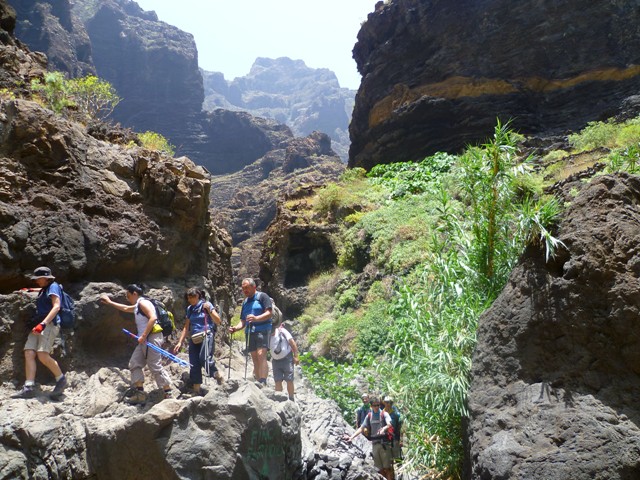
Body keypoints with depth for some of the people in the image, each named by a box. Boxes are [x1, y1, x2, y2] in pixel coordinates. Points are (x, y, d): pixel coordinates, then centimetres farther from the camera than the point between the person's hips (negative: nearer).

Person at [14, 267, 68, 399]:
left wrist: (43, 323, -25)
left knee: (43, 355, -21)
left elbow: (56, 306, -15)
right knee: (29, 354, -9)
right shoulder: (43, 290, 25)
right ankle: (29, 388, -14)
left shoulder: (53, 286, -1)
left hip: (50, 324, -9)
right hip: (39, 325, 9)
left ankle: (61, 379, -6)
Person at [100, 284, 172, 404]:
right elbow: (125, 308, 43)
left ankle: (168, 394, -7)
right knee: (134, 364, 9)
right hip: (145, 340, 10)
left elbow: (153, 318, -22)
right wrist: (109, 302, 49)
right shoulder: (137, 306, 23)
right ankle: (140, 394, 11)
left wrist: (143, 336, -23)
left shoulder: (143, 303, -8)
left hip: (152, 338, -10)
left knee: (155, 367, -11)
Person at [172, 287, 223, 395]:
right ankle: (196, 391, 10)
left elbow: (218, 321, -6)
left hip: (206, 336, -5)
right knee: (194, 365, 2)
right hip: (194, 339, 6)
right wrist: (180, 342, 13)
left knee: (204, 358, -25)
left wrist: (209, 310, -19)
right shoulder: (190, 309, 13)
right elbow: (186, 327, 18)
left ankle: (218, 377, -4)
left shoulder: (206, 305, 0)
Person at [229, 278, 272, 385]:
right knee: (255, 359, 6)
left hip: (262, 330, -7)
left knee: (261, 355, -19)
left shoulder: (262, 296, 0)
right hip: (249, 332, 7)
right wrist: (236, 328, 0)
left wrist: (256, 318, -28)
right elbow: (243, 321, 20)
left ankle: (263, 383, -25)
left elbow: (269, 313, -11)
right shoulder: (245, 302, 21)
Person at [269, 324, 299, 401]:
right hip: (275, 360, 3)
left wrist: (296, 356, -15)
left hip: (286, 358, -3)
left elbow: (292, 342, -13)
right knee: (277, 381, -1)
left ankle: (291, 399, 10)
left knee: (289, 380, 0)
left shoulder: (282, 331, -15)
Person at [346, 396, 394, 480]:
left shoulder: (384, 414, -1)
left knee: (387, 467, -6)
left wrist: (383, 428, -40)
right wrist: (351, 437, -1)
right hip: (375, 444, 4)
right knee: (380, 469, 7)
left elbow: (389, 424, -18)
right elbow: (361, 428, 10)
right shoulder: (369, 416, 11)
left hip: (384, 443, -4)